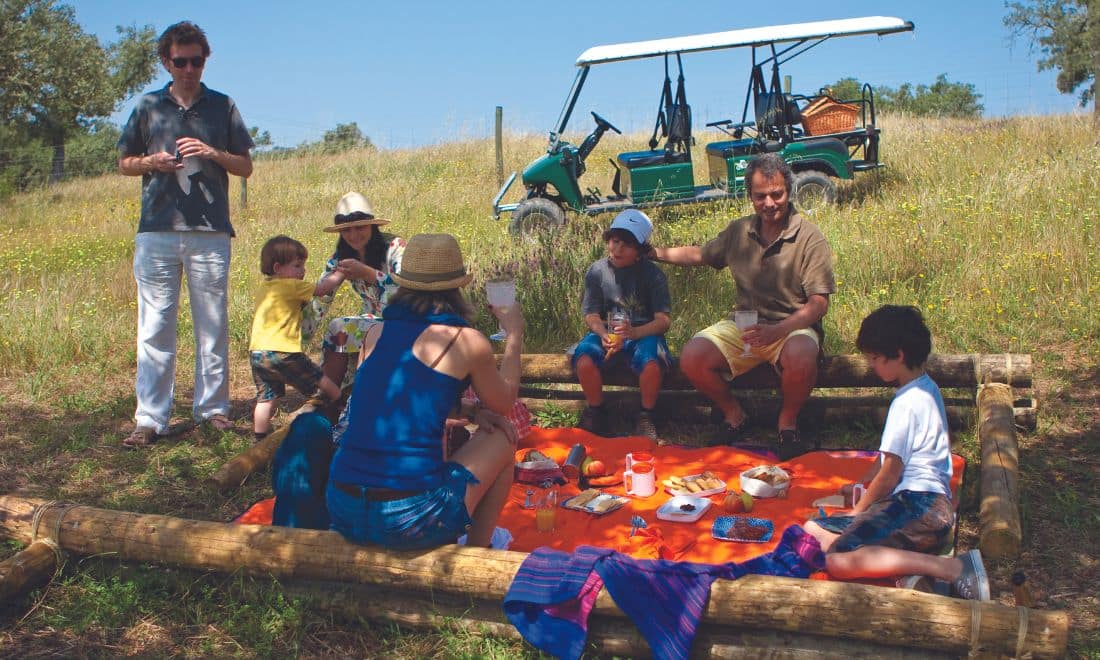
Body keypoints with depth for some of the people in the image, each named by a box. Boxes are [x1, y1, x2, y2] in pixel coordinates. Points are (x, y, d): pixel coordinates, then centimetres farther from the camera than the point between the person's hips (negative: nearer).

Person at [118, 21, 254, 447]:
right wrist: (152, 162, -4)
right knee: (154, 327, -1)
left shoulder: (223, 107, 11)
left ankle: (212, 407, 15)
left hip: (211, 233, 0)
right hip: (156, 232, 0)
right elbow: (124, 163, 17)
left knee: (213, 327, 4)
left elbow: (246, 167, 12)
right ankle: (150, 418, 2)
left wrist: (214, 153, -7)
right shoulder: (148, 107, 12)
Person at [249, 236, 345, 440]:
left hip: (257, 352, 8)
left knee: (265, 399, 13)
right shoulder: (291, 286, -7)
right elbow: (321, 289, -3)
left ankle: (261, 441, 14)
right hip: (282, 352, -8)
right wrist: (340, 273, 12)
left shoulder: (264, 287, 18)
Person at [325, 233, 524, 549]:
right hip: (411, 520, -6)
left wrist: (471, 412, 20)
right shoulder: (467, 341, -4)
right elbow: (503, 403, 15)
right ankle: (477, 549, 26)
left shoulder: (374, 333, 9)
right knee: (502, 438, 19)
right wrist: (514, 333, 26)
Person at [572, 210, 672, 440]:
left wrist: (634, 332, -30)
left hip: (644, 333, -2)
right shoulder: (596, 271, -1)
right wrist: (604, 335, -23)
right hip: (606, 331, 2)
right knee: (584, 359, -29)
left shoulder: (653, 275, -7)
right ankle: (596, 411, -2)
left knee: (652, 363, -35)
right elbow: (592, 316, -1)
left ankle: (646, 416, -7)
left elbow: (664, 320, -12)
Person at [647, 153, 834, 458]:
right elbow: (701, 254, 25)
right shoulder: (738, 231, 7)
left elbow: (819, 303, -14)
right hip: (743, 324, 4)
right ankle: (733, 415, 9)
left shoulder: (810, 238, -9)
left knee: (801, 358, -39)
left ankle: (788, 421, -5)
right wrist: (654, 253, 19)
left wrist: (777, 330, -29)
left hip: (793, 326, -4)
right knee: (691, 359, -20)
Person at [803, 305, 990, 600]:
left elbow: (890, 472, -10)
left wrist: (859, 511, 4)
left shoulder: (908, 402, -12)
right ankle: (914, 562, -10)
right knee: (814, 531, 6)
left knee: (838, 561, -30)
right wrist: (861, 485, 35)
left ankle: (953, 568, -25)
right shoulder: (926, 388, 19)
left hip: (919, 506, -11)